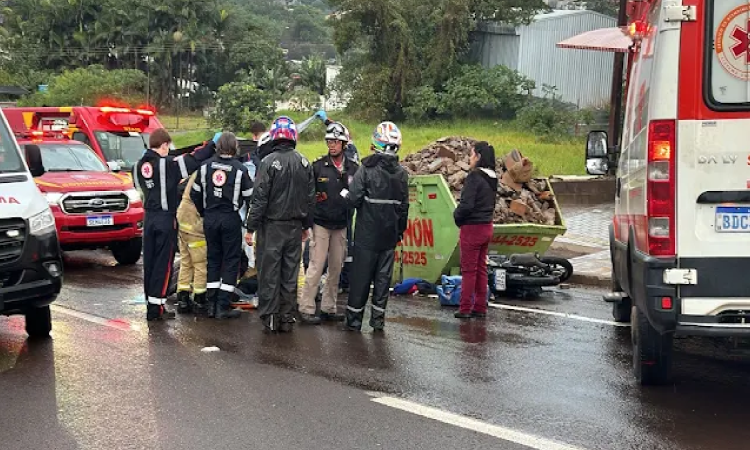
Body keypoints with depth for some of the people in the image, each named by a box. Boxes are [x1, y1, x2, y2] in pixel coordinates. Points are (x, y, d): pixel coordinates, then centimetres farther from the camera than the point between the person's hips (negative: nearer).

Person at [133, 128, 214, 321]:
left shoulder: (139, 165, 4)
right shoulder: (168, 164, -15)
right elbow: (194, 160, -15)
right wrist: (212, 145, 2)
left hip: (149, 217, 6)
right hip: (166, 218, -6)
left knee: (149, 261, 11)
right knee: (163, 262, -1)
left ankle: (151, 304, 17)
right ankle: (156, 307, -1)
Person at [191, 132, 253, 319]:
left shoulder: (206, 166, 1)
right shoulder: (239, 169, -10)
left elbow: (195, 193, 6)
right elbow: (249, 195, -6)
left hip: (210, 218, 4)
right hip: (231, 219, -4)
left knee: (213, 259, 14)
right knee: (230, 261, 3)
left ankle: (212, 304, 15)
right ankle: (223, 306, 0)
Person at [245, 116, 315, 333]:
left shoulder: (269, 162, -12)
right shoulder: (304, 163, 4)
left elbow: (259, 198, -13)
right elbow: (310, 198, 10)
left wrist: (250, 227, -8)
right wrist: (305, 225, 20)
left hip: (271, 226, -4)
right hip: (295, 226, 5)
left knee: (269, 273, 2)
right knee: (290, 273, 10)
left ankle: (270, 318, 4)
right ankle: (287, 318, 14)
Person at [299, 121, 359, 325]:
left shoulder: (353, 169, 6)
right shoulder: (318, 166, -3)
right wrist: (308, 224, -10)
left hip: (341, 226, 4)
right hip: (320, 223, -4)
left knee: (336, 268, 9)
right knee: (316, 267, -7)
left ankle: (328, 308, 18)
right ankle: (306, 309, -3)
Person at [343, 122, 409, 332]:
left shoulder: (367, 169, -12)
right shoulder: (401, 173, 3)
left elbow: (354, 199, -16)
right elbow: (404, 205, 8)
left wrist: (345, 195, 7)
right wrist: (400, 231, 17)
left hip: (367, 234, -3)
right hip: (390, 235, 3)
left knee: (361, 276, 3)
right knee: (383, 276, 10)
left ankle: (354, 320, 8)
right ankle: (378, 319, 13)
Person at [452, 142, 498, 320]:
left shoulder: (474, 177, -18)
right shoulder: (492, 178, 6)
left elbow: (467, 204, -23)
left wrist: (456, 215, -3)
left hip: (472, 228, -8)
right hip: (486, 227, 8)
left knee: (469, 270, 0)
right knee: (481, 269, 14)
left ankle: (465, 309, 5)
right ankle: (480, 308, 19)